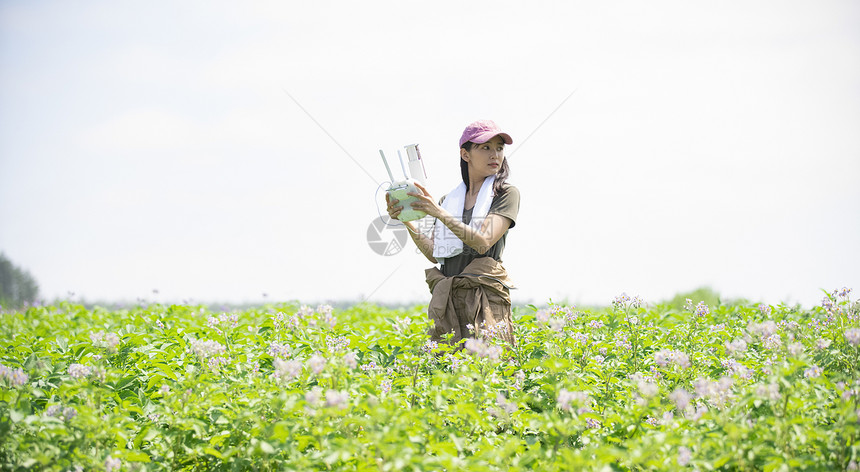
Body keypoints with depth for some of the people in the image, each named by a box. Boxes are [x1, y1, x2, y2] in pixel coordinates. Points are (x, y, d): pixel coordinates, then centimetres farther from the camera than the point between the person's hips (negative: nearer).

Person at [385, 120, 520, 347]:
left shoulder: (506, 194, 4)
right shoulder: (448, 200, 18)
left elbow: (484, 242, -10)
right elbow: (434, 254, 10)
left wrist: (439, 213, -16)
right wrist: (407, 222, -2)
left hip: (484, 297, -4)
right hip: (447, 299, 4)